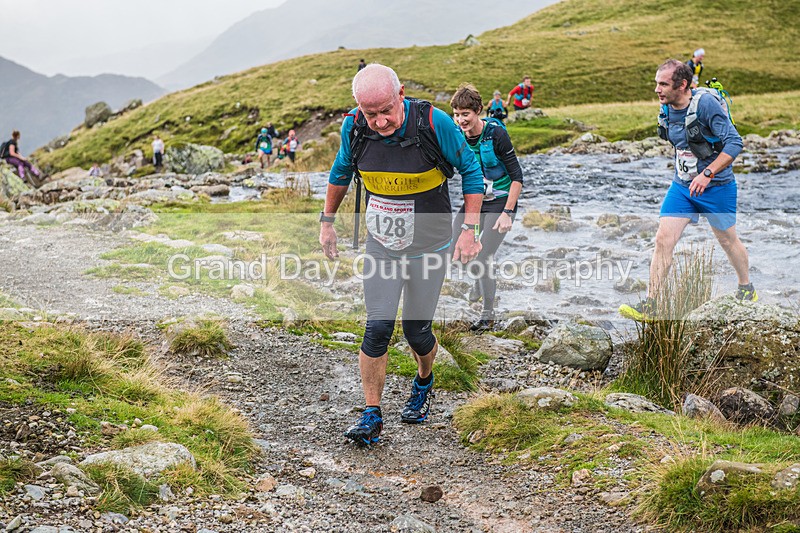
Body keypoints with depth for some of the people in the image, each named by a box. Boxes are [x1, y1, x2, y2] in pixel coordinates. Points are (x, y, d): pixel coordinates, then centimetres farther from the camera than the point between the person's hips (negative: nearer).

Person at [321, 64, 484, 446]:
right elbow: (342, 171, 10)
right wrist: (327, 221, 13)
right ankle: (372, 416, 4)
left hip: (428, 246, -2)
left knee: (416, 330, 6)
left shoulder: (433, 123, -21)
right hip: (381, 244, 2)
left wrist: (469, 229, -13)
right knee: (378, 327, -8)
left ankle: (424, 382, 39)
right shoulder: (355, 127, -12)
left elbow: (471, 170, -8)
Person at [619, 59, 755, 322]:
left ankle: (747, 289, 39)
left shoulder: (705, 103, -21)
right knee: (663, 240, -7)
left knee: (728, 241, 14)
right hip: (681, 186, 5)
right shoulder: (666, 108, -1)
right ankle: (650, 304, -4)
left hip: (717, 187, -5)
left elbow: (734, 142, -23)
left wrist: (707, 174, -31)